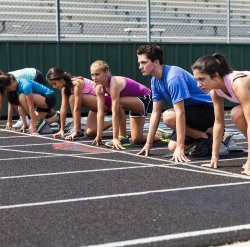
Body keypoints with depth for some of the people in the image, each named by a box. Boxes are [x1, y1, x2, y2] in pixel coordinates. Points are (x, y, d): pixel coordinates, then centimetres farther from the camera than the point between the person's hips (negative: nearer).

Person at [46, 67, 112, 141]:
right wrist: (62, 130, -1)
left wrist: (75, 130, -29)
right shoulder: (64, 88, -1)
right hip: (95, 105, 9)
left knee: (73, 98, -26)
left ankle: (78, 130, -17)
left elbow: (77, 109, -29)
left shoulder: (77, 83, -27)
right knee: (90, 132, -3)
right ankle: (114, 123, 14)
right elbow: (63, 109, 0)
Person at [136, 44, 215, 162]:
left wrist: (180, 147, -32)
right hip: (192, 110, 9)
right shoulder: (155, 81, 3)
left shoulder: (173, 78, -26)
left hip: (209, 109, -9)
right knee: (172, 147, -2)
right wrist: (148, 143, 4)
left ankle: (206, 137, -12)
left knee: (168, 116, -29)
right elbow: (155, 112, 7)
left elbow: (180, 113, -30)